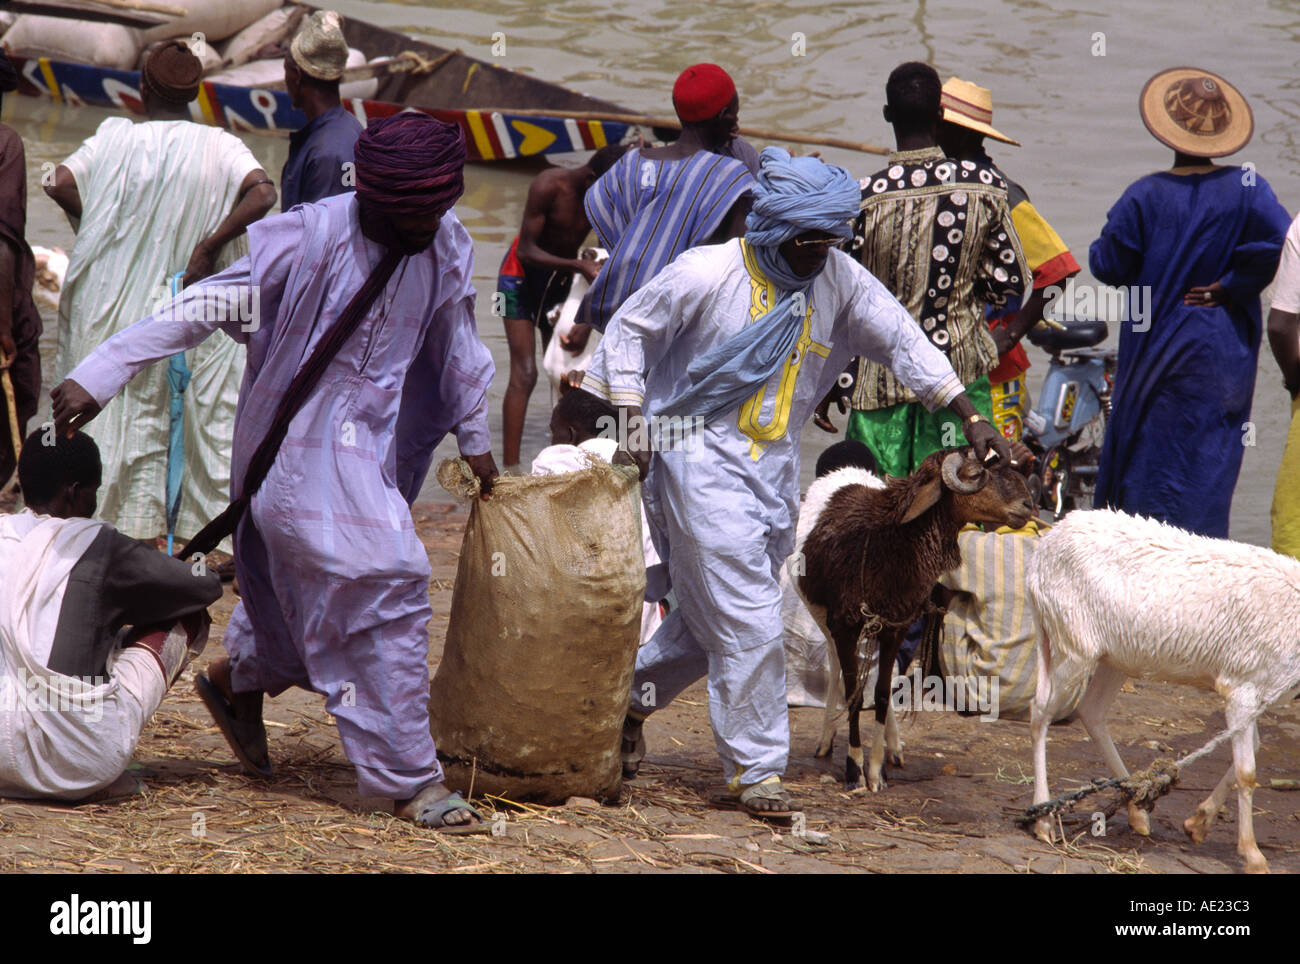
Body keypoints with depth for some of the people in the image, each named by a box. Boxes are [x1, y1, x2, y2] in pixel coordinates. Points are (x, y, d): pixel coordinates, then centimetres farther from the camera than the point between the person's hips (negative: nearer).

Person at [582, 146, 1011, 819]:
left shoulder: (839, 281, 0)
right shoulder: (707, 274, -13)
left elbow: (902, 343, 4)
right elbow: (630, 331, -3)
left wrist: (970, 418, -2)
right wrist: (633, 421, -10)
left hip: (773, 462, 6)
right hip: (699, 454, -6)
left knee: (713, 616, 12)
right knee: (748, 621, -10)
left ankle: (629, 696, 36)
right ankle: (757, 768, -1)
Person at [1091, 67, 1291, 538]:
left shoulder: (1145, 195, -8)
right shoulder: (1245, 188, -5)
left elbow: (1108, 265, -6)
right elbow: (1280, 242, -18)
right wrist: (1230, 287, -8)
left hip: (1155, 353, -1)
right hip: (1224, 354, 1)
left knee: (1147, 451, 7)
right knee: (1210, 458, 7)